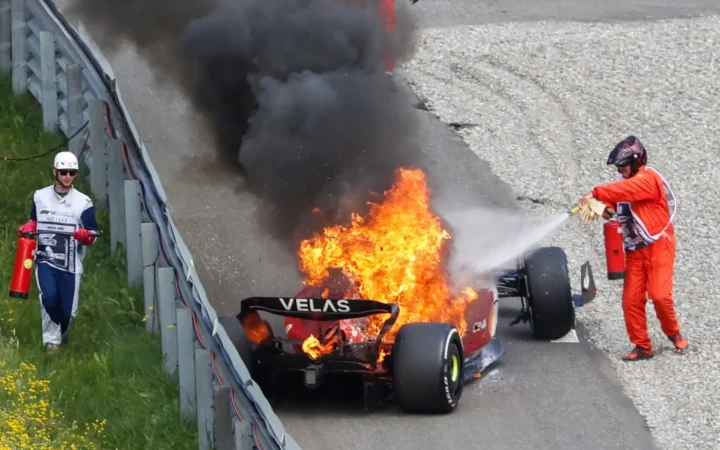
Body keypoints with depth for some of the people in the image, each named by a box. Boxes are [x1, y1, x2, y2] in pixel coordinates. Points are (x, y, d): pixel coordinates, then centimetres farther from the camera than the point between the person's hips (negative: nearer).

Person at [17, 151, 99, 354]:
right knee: (49, 297, -25)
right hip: (45, 259, 0)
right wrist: (28, 227, 1)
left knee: (68, 311, 0)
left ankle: (61, 335, 34)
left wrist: (85, 236, -21)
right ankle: (51, 339, -4)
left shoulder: (83, 202, 0)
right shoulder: (40, 197, 7)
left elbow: (92, 237, 2)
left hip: (70, 264, 0)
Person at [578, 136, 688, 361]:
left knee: (659, 294, -14)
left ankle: (673, 333, 12)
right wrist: (607, 208, -16)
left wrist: (595, 193, -42)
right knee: (631, 300, -1)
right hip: (634, 250, 7)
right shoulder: (627, 181, 11)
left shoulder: (648, 178, -16)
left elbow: (624, 190, -33)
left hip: (658, 246, -7)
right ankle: (642, 347, 8)